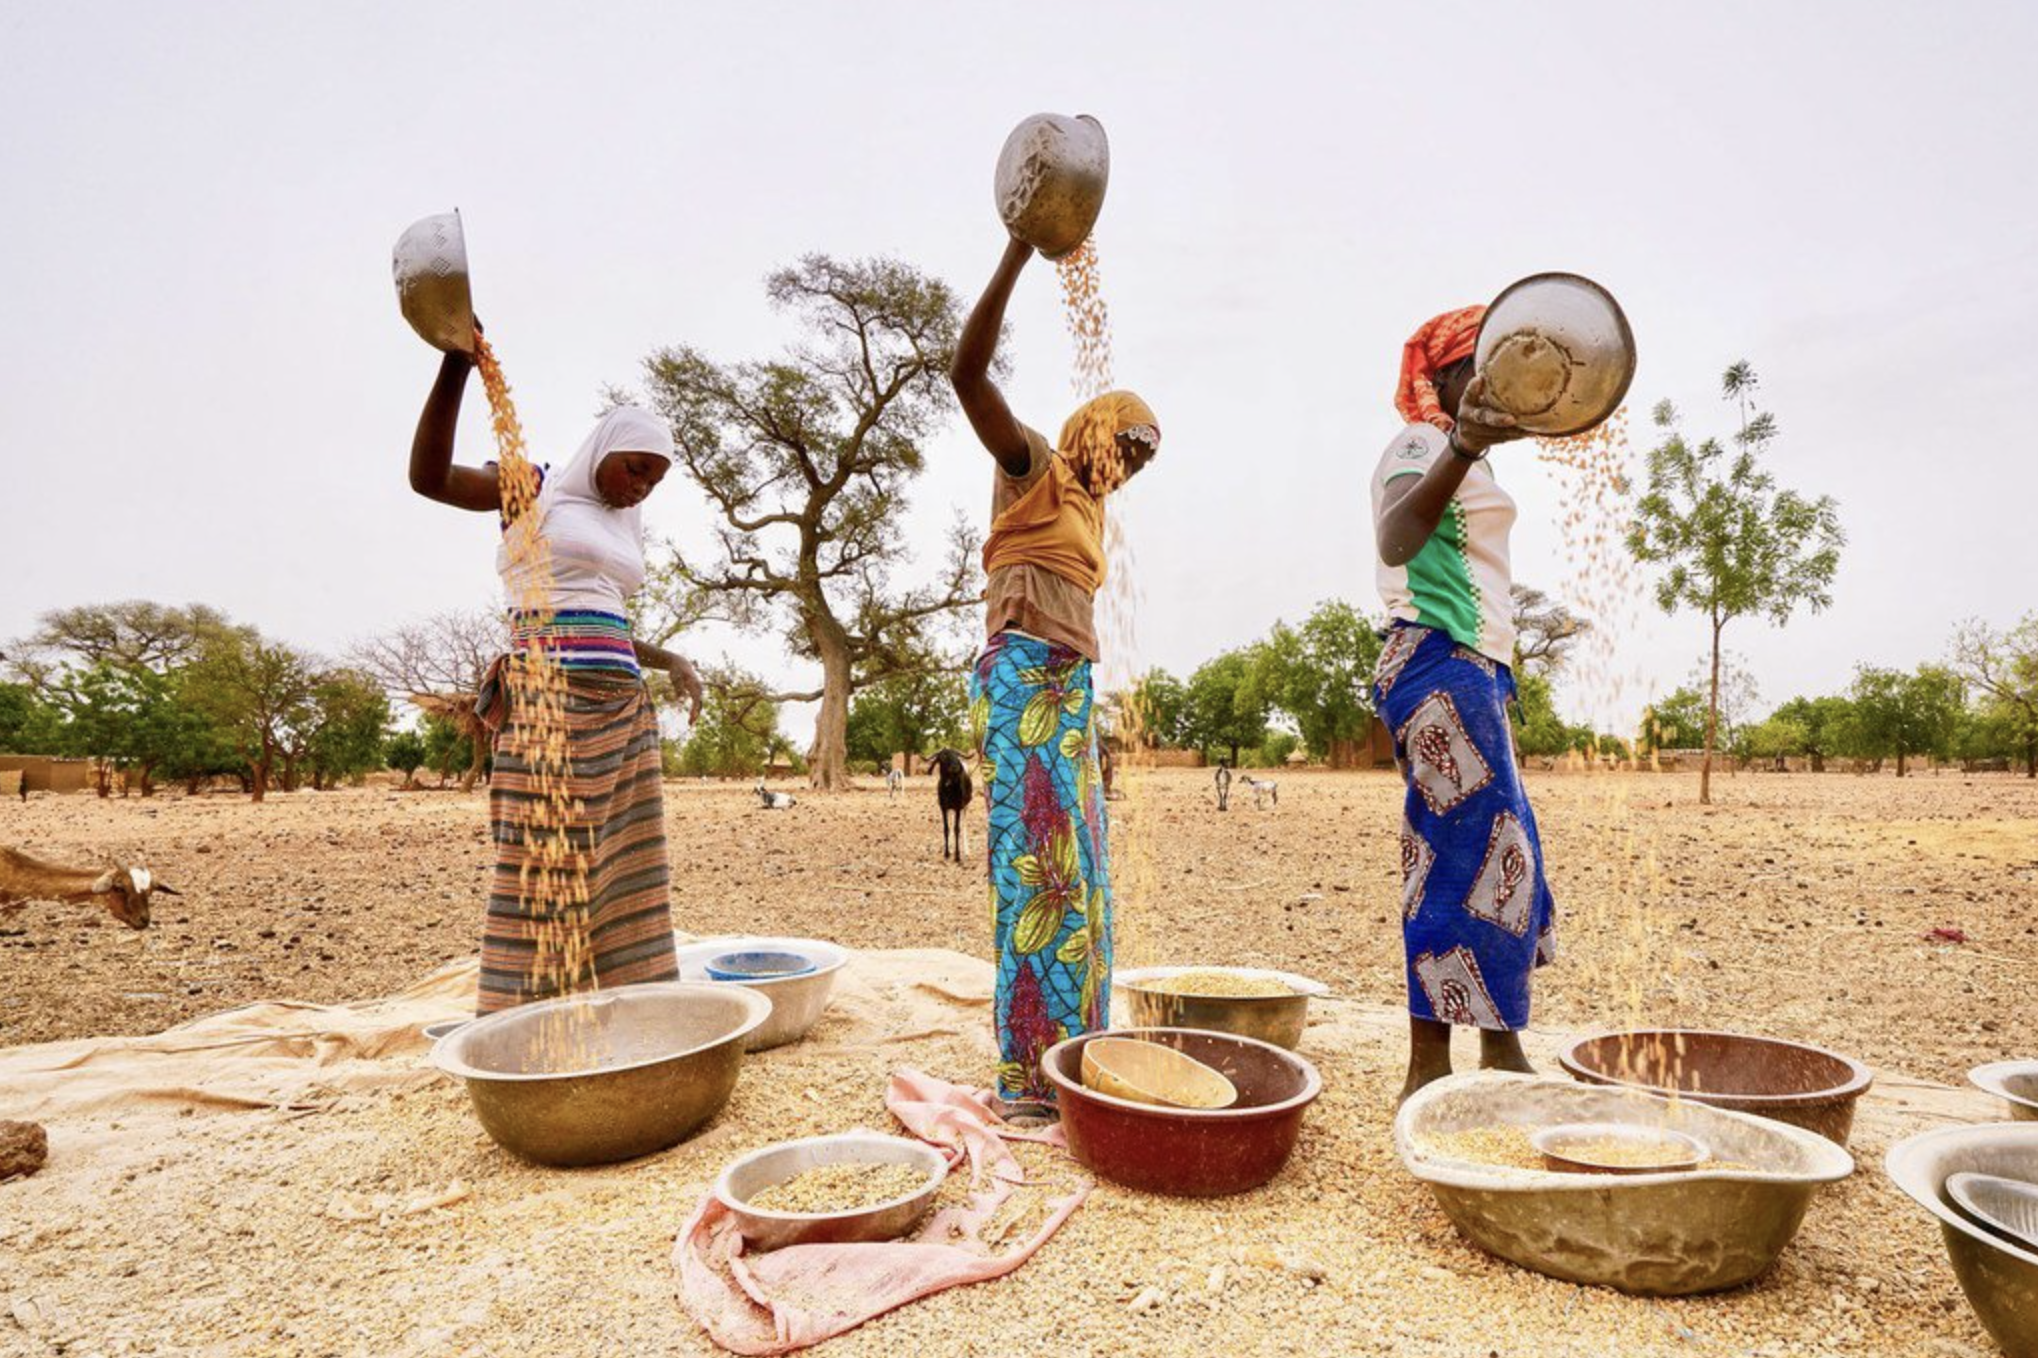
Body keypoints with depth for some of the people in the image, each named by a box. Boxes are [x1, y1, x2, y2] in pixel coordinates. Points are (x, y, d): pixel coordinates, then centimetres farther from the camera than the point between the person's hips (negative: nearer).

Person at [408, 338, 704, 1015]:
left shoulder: (623, 530, 23)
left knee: (618, 869, 4)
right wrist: (457, 366, -21)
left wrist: (672, 662, 13)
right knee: (545, 870, -8)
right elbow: (429, 476, -12)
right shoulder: (532, 490, 5)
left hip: (622, 710, 7)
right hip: (548, 702, -7)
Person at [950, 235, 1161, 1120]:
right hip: (1023, 686, -9)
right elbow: (967, 371, -14)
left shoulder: (1086, 508, 24)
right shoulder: (1032, 464, 1)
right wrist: (1018, 254, -18)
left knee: (1074, 876, 9)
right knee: (1039, 868, -11)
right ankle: (1029, 1078, -5)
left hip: (1067, 695, 9)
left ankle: (1067, 1060, 18)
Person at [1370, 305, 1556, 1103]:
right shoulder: (1420, 444, -9)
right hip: (1443, 663, -11)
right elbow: (1394, 539, -32)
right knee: (1474, 861, -12)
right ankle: (1430, 1073, -6)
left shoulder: (1453, 454, 23)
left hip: (1468, 669, 11)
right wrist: (1462, 448, -48)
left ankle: (1502, 1054, 21)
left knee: (1503, 856, 12)